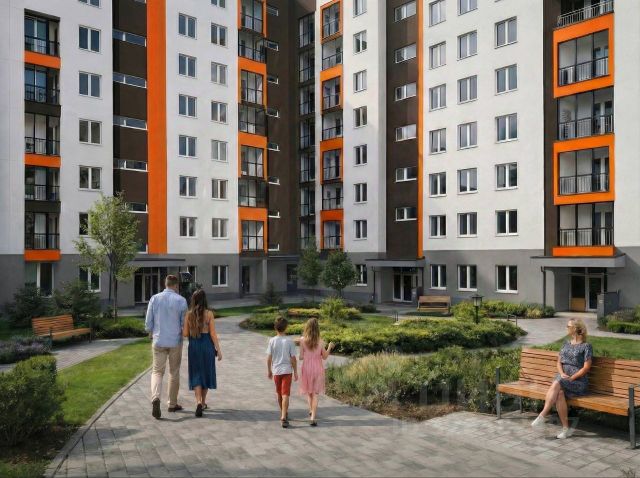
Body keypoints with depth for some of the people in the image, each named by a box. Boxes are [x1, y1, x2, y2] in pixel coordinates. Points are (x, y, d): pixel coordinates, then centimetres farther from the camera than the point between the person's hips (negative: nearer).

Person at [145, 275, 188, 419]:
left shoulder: (154, 299, -2)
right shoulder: (181, 300, -7)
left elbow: (148, 323, 0)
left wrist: (152, 334, 20)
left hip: (159, 341, 1)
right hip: (175, 342, -1)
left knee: (157, 372, 9)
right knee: (174, 373, 13)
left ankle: (155, 398, -16)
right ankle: (172, 404, 22)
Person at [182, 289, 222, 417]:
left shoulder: (189, 314, -3)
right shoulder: (209, 313, -7)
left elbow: (185, 333, -1)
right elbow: (213, 334, -8)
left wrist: (181, 328, 22)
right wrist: (218, 350, -3)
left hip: (193, 345, 1)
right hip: (207, 345, -1)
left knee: (196, 375, 5)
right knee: (206, 373, 15)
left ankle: (198, 402, -15)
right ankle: (203, 402, 26)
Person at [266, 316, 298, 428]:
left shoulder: (272, 341, -5)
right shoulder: (289, 341, -8)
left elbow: (269, 358, -3)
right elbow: (293, 358, -7)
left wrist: (269, 370, 10)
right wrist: (295, 372, 3)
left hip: (276, 371, 2)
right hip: (287, 370, -2)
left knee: (279, 394, 19)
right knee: (285, 395, -3)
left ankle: (284, 414, 36)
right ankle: (283, 417, -14)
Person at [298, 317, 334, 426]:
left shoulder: (302, 340, -11)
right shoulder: (320, 342, -10)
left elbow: (301, 357, -9)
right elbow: (324, 357, 0)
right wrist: (329, 347, 15)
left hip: (307, 368, 0)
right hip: (318, 369, 0)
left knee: (308, 392, 22)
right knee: (315, 394, 4)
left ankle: (311, 411, 37)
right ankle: (313, 418, -3)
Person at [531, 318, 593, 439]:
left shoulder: (586, 346, 2)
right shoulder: (566, 344, 20)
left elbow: (586, 367, -6)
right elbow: (559, 362, 16)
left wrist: (571, 378, -16)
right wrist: (562, 373, -5)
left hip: (579, 381, -4)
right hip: (563, 378, 4)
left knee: (557, 384, -34)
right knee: (559, 393, -31)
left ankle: (542, 416, -34)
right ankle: (566, 429, -27)